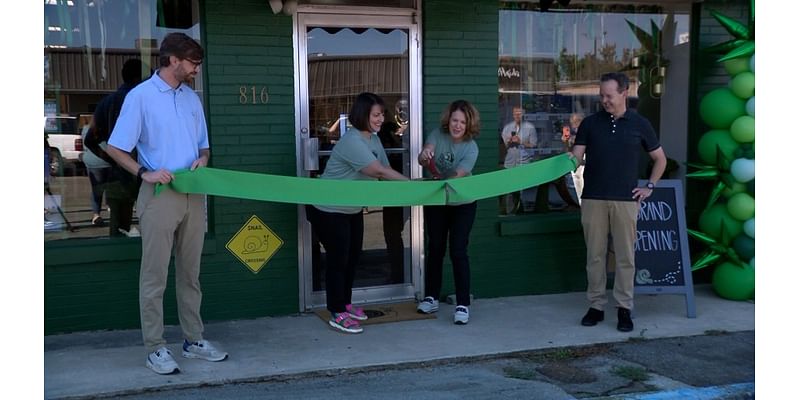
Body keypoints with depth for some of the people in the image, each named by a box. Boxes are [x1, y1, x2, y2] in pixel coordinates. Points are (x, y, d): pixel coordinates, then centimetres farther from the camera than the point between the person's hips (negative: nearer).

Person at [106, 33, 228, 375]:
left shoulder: (192, 98, 13)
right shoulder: (140, 96, -5)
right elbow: (114, 148, -7)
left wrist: (203, 160, -2)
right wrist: (145, 173, -19)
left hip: (193, 196, 6)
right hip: (160, 196, -6)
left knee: (190, 273, 11)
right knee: (155, 276, -1)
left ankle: (193, 340, 20)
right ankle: (155, 348, 7)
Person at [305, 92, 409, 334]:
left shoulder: (373, 139, 3)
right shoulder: (352, 141, -27)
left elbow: (385, 171, 0)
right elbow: (379, 172, -32)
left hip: (352, 209, 9)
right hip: (329, 210, -9)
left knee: (353, 256, 14)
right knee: (338, 259, -4)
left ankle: (345, 304, 30)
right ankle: (337, 315, 6)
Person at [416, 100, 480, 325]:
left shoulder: (471, 148, -19)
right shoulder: (438, 134, -11)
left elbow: (457, 176, -29)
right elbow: (422, 160, -25)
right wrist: (424, 156, -48)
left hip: (462, 203, -3)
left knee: (458, 251, -8)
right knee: (435, 248, 10)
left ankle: (463, 305, -2)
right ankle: (431, 298, 22)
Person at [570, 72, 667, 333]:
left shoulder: (639, 124, 4)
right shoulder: (590, 123, 5)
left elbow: (660, 159, 13)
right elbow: (576, 156, 0)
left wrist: (649, 187, 5)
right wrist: (570, 160, -22)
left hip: (626, 200, -1)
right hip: (593, 199, 1)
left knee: (625, 256, 2)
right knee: (595, 254, 6)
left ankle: (624, 309, 12)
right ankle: (595, 306, 15)